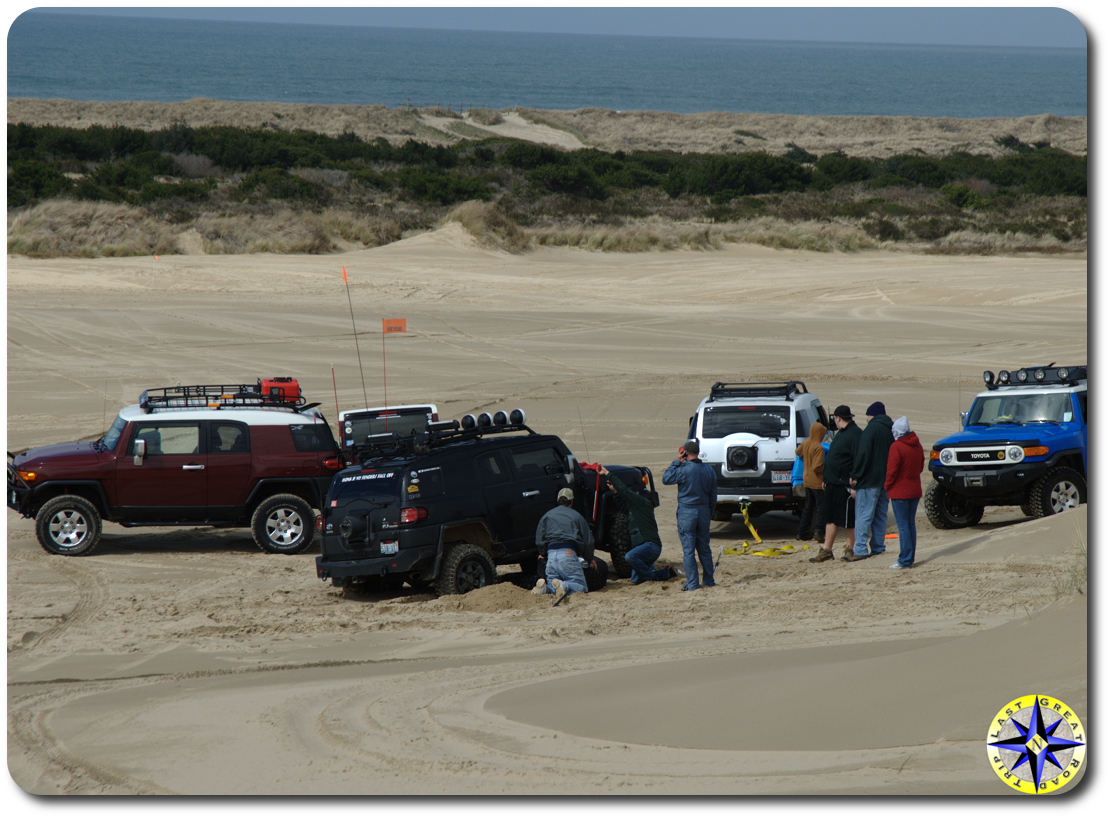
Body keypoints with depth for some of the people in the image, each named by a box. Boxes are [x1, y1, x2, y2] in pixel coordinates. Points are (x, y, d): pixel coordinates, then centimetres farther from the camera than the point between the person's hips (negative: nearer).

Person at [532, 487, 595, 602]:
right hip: (568, 554, -3)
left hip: (551, 555, 3)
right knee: (581, 587, 0)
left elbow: (539, 540, 14)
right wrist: (590, 559, 27)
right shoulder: (576, 516, 9)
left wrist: (543, 554, 33)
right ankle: (564, 586, -33)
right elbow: (588, 541, 11)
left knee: (552, 587, 18)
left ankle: (545, 587, -18)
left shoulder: (547, 516, 16)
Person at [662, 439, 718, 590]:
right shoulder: (709, 470, 4)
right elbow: (713, 495, 11)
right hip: (704, 512, 5)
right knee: (704, 548, 15)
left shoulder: (684, 470, -16)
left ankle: (692, 584, -2)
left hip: (687, 512, -5)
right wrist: (710, 513, 23)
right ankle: (708, 580, 20)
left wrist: (676, 462, 0)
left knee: (688, 549, -1)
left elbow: (666, 479, -4)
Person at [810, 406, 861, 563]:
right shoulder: (841, 433, 17)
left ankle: (850, 549, 10)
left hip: (845, 485, -10)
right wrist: (825, 479, 23)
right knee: (830, 518, 10)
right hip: (832, 483, 10)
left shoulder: (854, 435, -15)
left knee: (847, 520, -1)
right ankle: (827, 550, 14)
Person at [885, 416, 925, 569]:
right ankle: (910, 558, 15)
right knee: (911, 524, 12)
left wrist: (887, 485, -1)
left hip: (900, 492, -7)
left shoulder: (896, 447, -16)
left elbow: (892, 470, -17)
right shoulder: (917, 445, 8)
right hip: (915, 490, 7)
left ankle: (905, 560, -6)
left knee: (903, 525, -5)